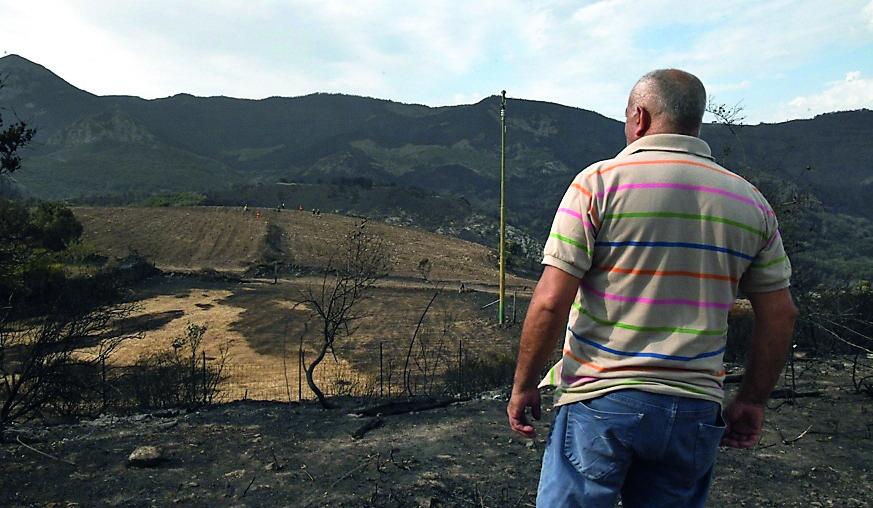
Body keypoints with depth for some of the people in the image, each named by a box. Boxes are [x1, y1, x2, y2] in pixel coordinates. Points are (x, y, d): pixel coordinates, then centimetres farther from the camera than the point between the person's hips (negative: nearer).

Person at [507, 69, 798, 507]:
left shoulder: (599, 182, -8)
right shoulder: (749, 201, 6)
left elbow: (550, 302, -14)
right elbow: (779, 315, 9)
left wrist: (523, 385, -3)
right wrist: (751, 401, 19)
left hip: (600, 400, -4)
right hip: (694, 412, 5)